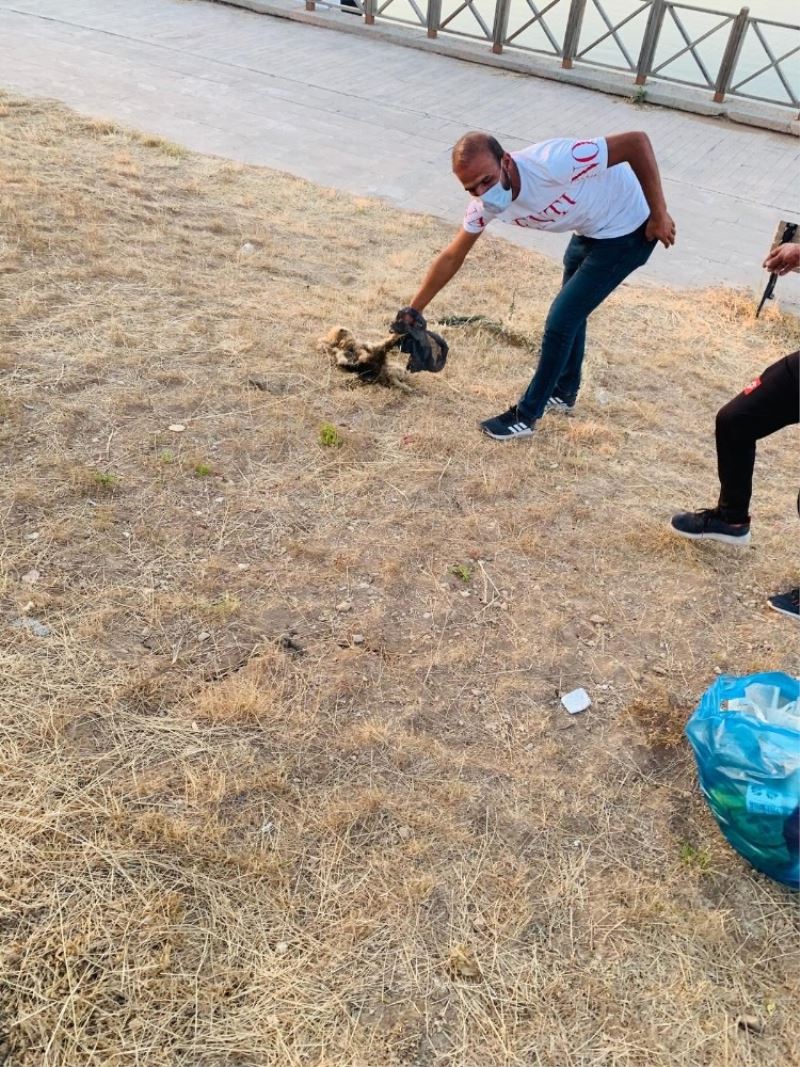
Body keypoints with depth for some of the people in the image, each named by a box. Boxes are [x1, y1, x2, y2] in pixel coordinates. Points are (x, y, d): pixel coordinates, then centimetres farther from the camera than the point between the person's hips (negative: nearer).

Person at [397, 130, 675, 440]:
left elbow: (638, 142, -31)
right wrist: (413, 310, 2)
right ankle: (563, 393, 46)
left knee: (561, 321, -8)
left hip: (628, 230, -7)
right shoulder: (485, 204, -14)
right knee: (570, 311, 23)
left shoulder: (553, 163, -37)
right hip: (589, 230, 7)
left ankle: (526, 416, 7)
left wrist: (659, 215, -26)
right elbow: (451, 258, -1)